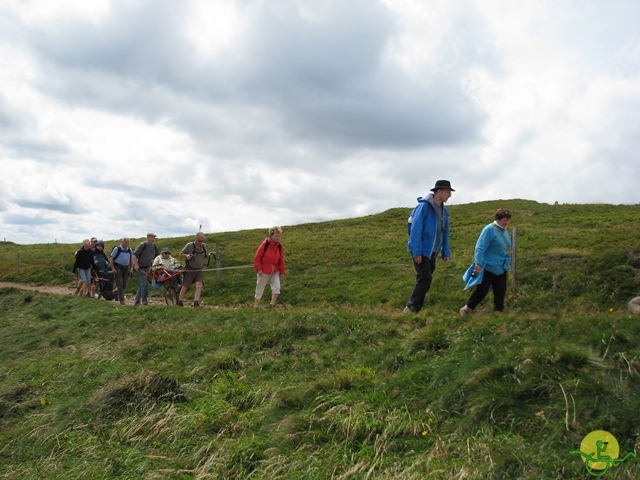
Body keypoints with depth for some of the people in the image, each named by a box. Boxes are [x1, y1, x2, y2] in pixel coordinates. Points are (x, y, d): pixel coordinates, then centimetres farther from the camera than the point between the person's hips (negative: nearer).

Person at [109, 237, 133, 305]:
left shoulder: (129, 250, 10)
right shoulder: (117, 249, -5)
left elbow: (131, 259, 20)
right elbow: (111, 259, -5)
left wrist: (131, 268, 10)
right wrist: (113, 268, -12)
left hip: (126, 268, 5)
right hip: (118, 268, -5)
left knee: (124, 285, 6)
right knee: (120, 284, -10)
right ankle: (121, 300, -10)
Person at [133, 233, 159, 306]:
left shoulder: (154, 246, 6)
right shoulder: (143, 245, -13)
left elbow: (157, 256, 20)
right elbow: (135, 255, -16)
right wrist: (136, 265, -24)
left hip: (148, 267, 6)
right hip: (141, 267, -6)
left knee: (142, 284, 10)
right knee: (144, 283, -14)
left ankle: (136, 301, 18)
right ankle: (144, 300, -8)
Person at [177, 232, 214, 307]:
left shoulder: (204, 246, 1)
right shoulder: (189, 245, -14)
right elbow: (181, 254, -6)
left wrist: (208, 255, -6)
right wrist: (186, 256, -27)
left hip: (199, 270, 3)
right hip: (189, 270, -3)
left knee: (199, 286, -15)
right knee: (185, 287, 6)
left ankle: (196, 302, -16)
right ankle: (179, 301, 24)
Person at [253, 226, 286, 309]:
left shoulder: (279, 246, 1)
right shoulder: (265, 243, -15)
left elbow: (281, 260, 8)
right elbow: (257, 256, -12)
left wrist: (282, 272, 8)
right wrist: (258, 269, -15)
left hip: (275, 271, 4)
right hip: (264, 271, -4)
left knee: (277, 287, -10)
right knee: (260, 288, 7)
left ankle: (272, 303, 2)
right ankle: (255, 305, 21)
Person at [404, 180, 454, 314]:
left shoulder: (444, 210, 9)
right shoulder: (424, 206, -15)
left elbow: (445, 233, 15)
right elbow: (415, 230, -19)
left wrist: (446, 252, 10)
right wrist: (416, 252, -22)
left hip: (432, 252, 8)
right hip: (421, 251, -8)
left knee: (425, 279, 10)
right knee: (425, 278, -13)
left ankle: (417, 307, 19)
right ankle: (411, 307, -4)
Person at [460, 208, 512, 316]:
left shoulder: (504, 231, 9)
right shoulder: (489, 229, -16)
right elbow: (480, 248, -20)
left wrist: (507, 263, 23)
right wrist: (478, 263, -25)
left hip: (501, 269, 8)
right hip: (487, 268, -7)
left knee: (500, 292, 8)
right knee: (481, 291, -3)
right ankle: (466, 309, 12)